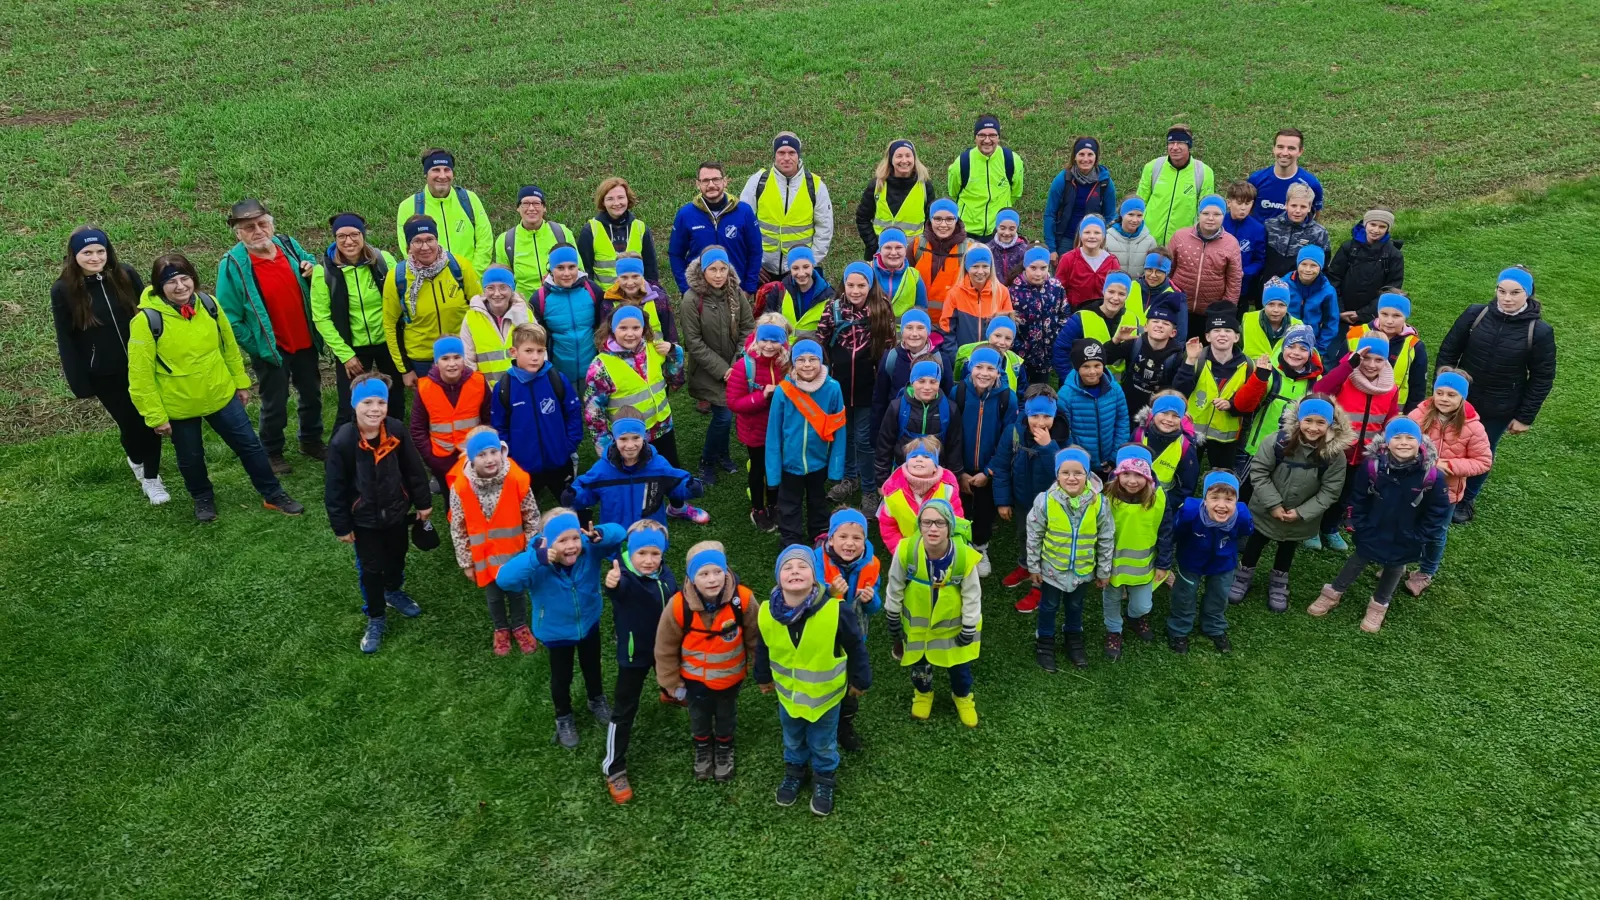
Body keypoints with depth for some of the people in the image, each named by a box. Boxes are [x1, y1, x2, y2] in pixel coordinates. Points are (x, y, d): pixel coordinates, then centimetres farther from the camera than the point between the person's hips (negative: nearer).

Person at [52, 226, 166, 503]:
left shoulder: (125, 275, -7)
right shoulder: (63, 290, -10)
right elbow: (66, 341, -6)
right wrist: (80, 383, -8)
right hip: (104, 374, -1)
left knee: (150, 420, 5)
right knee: (129, 423, 7)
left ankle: (151, 478, 23)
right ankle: (137, 460, 39)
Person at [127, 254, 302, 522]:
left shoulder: (209, 304, -9)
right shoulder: (147, 320, -22)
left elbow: (229, 346, 6)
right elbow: (140, 375, -17)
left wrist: (241, 382, 12)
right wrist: (155, 416, -14)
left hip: (221, 395, 3)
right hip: (179, 406, -3)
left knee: (249, 444, 12)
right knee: (191, 459, 17)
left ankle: (274, 495, 30)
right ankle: (203, 499, 45)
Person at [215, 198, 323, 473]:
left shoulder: (288, 244, -6)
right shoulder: (233, 264, -18)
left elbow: (312, 266, 14)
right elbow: (230, 318, -13)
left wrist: (313, 272, -10)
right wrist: (257, 347, -12)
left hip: (305, 342, 5)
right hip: (270, 348, -5)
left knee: (312, 395, 20)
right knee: (275, 405, 8)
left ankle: (311, 441, 42)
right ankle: (272, 454, 29)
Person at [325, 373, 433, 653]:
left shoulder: (396, 431, -16)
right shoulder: (342, 442, -24)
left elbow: (414, 469, -3)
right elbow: (334, 488, -14)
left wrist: (423, 502, 4)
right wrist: (341, 526, -9)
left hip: (396, 511, 3)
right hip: (364, 518, -3)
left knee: (397, 555, 25)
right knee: (370, 569, 10)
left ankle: (394, 591, 55)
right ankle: (376, 619, 29)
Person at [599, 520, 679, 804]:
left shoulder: (664, 573, -12)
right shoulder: (625, 576, -32)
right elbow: (621, 588, -58)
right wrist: (613, 584, -81)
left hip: (664, 645, 7)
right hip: (634, 652, -6)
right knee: (624, 710, 0)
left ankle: (670, 693, 73)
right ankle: (614, 769, 12)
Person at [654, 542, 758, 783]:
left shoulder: (743, 599, -30)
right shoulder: (679, 605, -31)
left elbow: (754, 637, -10)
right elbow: (666, 648, -14)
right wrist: (672, 682, -4)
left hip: (730, 675, 0)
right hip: (694, 676, 0)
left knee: (726, 716, 27)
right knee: (699, 717, 27)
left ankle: (724, 749, 57)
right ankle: (702, 748, 58)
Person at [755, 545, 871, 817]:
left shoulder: (834, 610, -32)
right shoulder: (766, 613, -22)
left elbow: (856, 646, -15)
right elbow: (762, 648, -1)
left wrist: (860, 680, -3)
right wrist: (763, 677, 13)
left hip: (825, 693, -2)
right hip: (787, 692, 3)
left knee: (823, 743, 21)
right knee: (792, 739, 28)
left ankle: (824, 779, 49)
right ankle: (794, 771, 56)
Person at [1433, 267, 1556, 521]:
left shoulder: (1539, 331, -15)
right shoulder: (1475, 314, -11)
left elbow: (1542, 378, -7)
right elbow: (1448, 350, -2)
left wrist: (1525, 416, -6)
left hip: (1499, 410, -1)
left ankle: (1466, 499, 39)